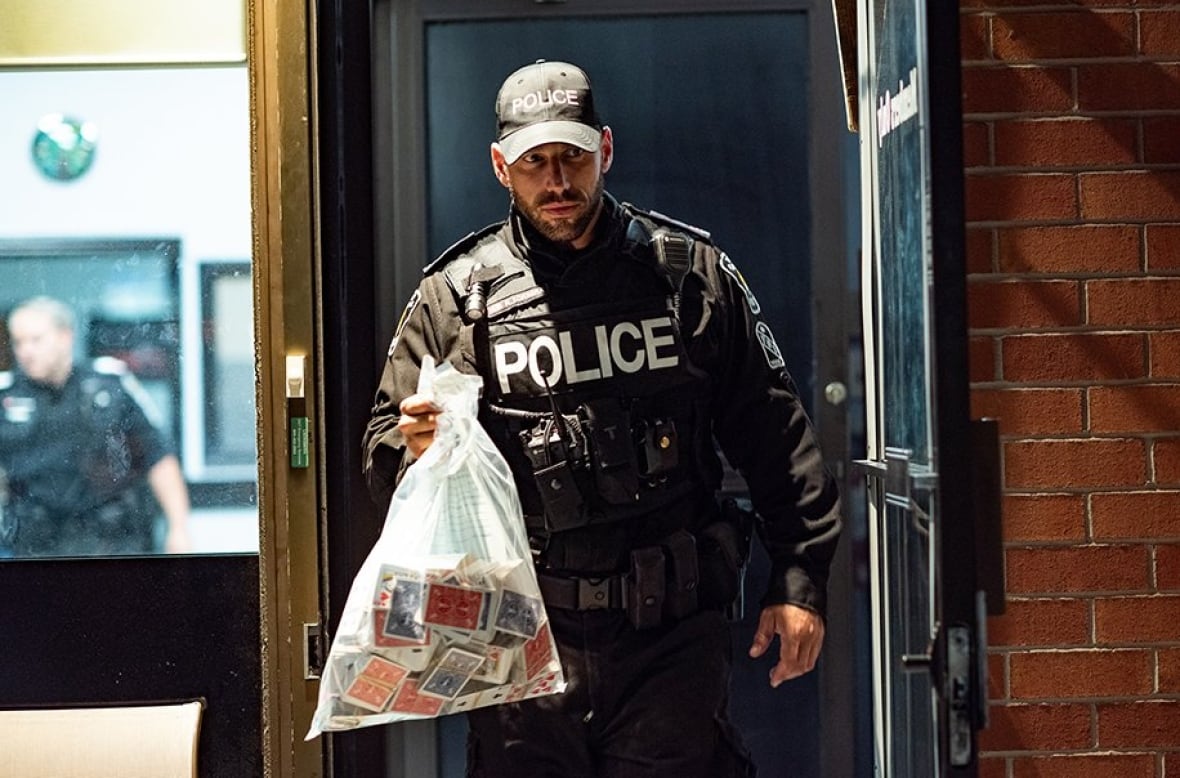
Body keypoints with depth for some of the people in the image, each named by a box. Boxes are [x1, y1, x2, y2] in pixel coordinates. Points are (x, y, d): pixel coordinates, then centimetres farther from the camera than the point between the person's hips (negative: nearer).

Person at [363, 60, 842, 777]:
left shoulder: (693, 274, 6)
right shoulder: (453, 297, 4)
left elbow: (774, 433, 9)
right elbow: (385, 461, 7)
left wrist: (800, 579, 4)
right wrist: (418, 450, -16)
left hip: (673, 643, 0)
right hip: (521, 644, 0)